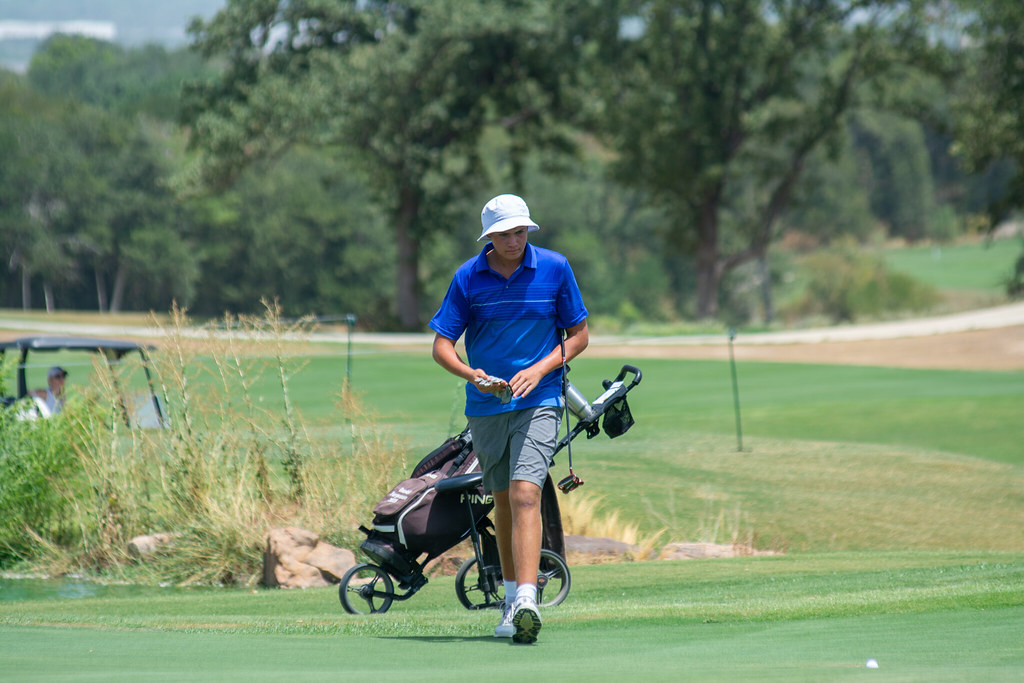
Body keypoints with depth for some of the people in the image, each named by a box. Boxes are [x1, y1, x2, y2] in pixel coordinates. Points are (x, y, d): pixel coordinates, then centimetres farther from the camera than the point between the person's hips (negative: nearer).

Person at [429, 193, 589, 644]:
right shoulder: (468, 277, -2)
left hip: (538, 401, -3)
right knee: (503, 499, 12)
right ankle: (511, 597, 26)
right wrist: (470, 374, -21)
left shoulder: (555, 269, -4)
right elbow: (442, 345, -1)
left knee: (525, 493, -18)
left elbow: (579, 335, 4)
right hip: (485, 405, 3)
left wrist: (540, 369, -12)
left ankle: (527, 602, -26)